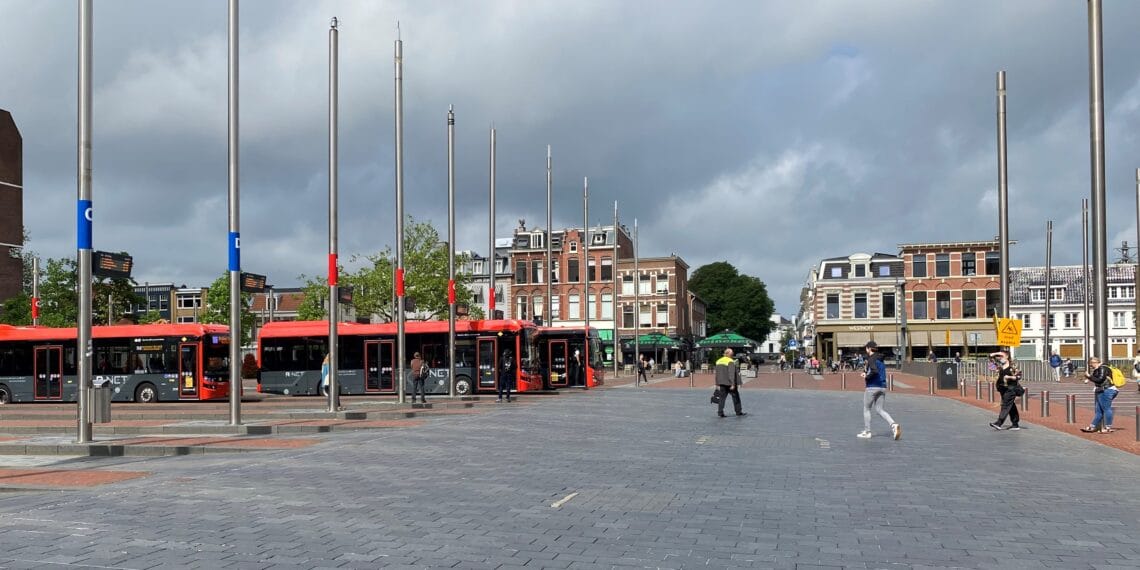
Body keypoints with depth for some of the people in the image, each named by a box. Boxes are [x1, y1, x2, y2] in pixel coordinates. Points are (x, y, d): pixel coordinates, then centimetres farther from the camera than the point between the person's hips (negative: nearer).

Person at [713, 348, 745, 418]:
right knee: (735, 397, 7)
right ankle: (738, 412, 14)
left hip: (722, 383, 6)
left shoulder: (718, 361, 12)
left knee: (722, 397, 5)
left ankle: (720, 412, -5)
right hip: (729, 383, -6)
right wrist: (732, 384, -20)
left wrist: (717, 384, 19)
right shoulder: (731, 362, -12)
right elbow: (731, 374, -19)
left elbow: (717, 374, 15)